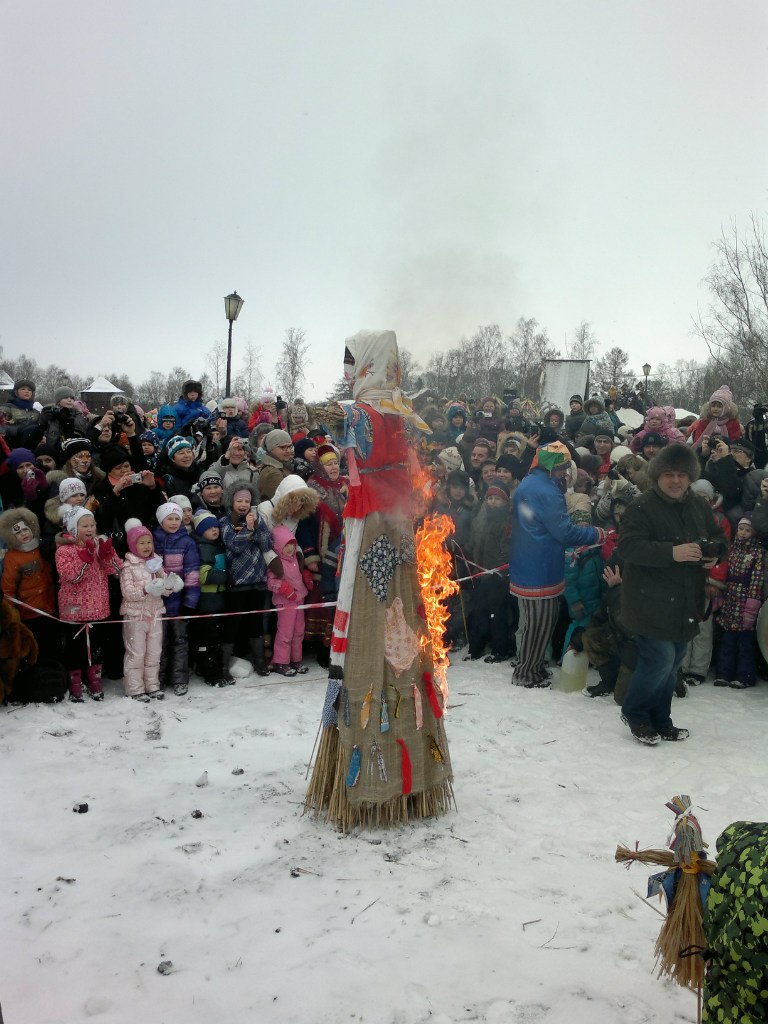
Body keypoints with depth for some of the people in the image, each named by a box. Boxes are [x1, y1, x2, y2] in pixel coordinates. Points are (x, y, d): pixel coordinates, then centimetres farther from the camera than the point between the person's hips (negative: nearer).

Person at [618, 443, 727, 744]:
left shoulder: (699, 506, 9)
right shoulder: (642, 507, -13)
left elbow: (718, 537, 21)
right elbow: (628, 545, -24)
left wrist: (715, 556, -2)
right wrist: (671, 552, -32)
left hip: (685, 603, 7)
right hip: (652, 603, -7)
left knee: (673, 663, 15)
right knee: (660, 660, -10)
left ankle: (660, 720, 31)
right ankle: (633, 711, 15)